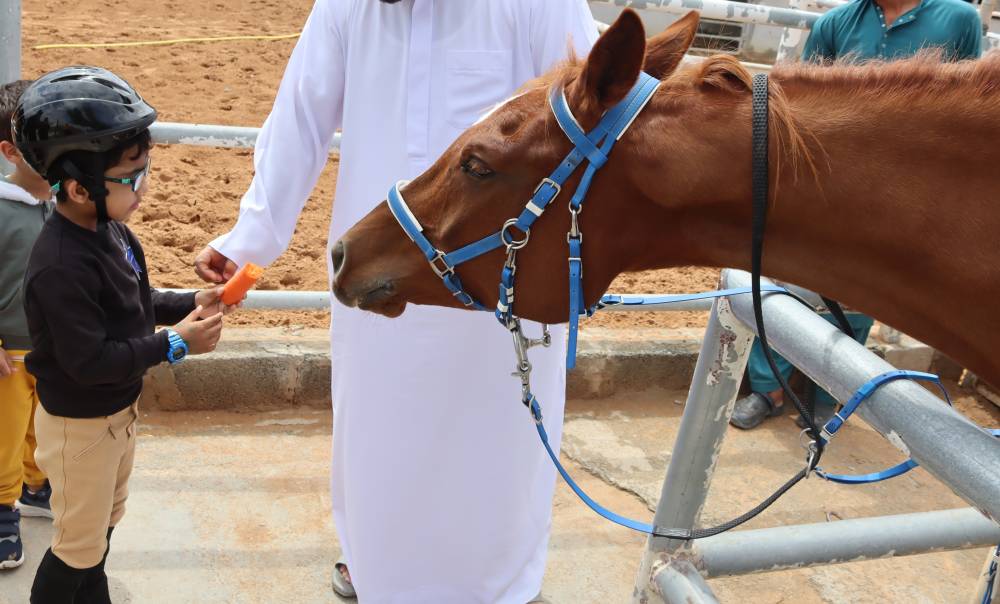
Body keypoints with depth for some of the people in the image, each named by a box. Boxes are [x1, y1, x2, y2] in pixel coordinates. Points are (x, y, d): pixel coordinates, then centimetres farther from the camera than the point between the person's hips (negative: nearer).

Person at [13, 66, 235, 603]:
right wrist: (174, 344, -29)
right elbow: (89, 361, -31)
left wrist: (190, 303, -6)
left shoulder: (108, 228, -5)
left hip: (118, 408, 9)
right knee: (79, 543, 11)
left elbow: (136, 302, 9)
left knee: (105, 519, 28)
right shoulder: (60, 267, -33)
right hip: (79, 422, -9)